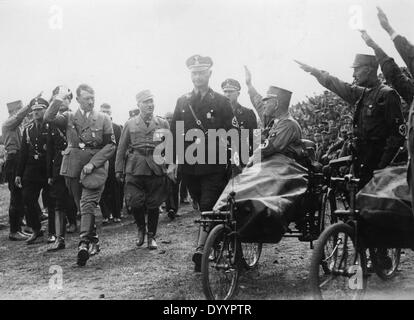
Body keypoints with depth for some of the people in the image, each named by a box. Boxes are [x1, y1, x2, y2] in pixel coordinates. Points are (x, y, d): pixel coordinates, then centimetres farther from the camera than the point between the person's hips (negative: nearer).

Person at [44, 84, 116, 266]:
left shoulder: (103, 119, 5)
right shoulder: (69, 117, 9)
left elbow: (111, 145, 0)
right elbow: (48, 117, -8)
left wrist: (93, 163, -10)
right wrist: (60, 98, -11)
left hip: (96, 166, -3)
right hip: (73, 167, 3)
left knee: (87, 203, -18)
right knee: (82, 206, 8)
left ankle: (84, 243, -26)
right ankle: (94, 242, 19)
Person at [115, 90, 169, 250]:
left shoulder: (163, 124, 9)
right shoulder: (130, 124, 9)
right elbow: (121, 148, 10)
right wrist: (119, 169, 5)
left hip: (156, 169, 0)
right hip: (135, 169, 0)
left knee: (153, 205, 3)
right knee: (134, 202, -9)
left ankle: (151, 236, 19)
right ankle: (141, 228, 19)